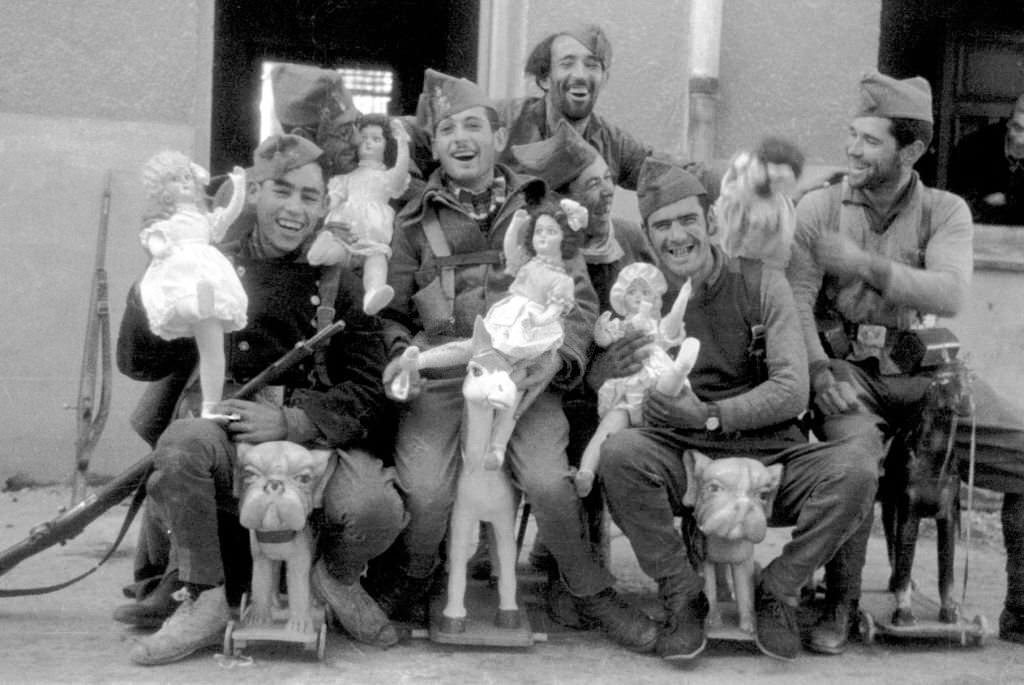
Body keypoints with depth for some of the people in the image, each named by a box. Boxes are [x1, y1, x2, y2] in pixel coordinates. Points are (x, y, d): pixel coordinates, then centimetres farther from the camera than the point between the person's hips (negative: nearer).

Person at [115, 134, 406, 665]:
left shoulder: (339, 285, 6)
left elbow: (368, 392, -2)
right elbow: (140, 364, 5)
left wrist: (291, 421, -18)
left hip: (321, 438, -1)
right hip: (230, 435, 1)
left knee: (375, 510, -29)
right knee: (184, 440, -32)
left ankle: (339, 580, 10)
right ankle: (201, 603, -11)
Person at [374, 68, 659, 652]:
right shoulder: (416, 222, 13)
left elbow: (580, 299, 11)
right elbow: (392, 312, 17)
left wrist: (559, 356, -6)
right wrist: (400, 354, -3)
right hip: (438, 381, 1)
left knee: (548, 481, -23)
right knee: (425, 491, -20)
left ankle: (594, 594, 5)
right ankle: (407, 581, 15)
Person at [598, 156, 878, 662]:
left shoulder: (761, 284, 0)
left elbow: (792, 392, -7)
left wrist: (710, 415, -16)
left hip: (769, 455, 0)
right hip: (678, 457, 0)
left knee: (854, 469, -27)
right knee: (619, 453, -31)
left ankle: (777, 592, -3)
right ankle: (683, 597, -11)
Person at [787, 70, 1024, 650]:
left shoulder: (946, 212, 3)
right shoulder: (819, 208, 2)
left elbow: (950, 295, -14)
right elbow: (797, 301, -7)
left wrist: (865, 264, -20)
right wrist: (820, 372, -22)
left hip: (923, 367, 3)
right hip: (847, 365, -2)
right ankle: (841, 608, -12)